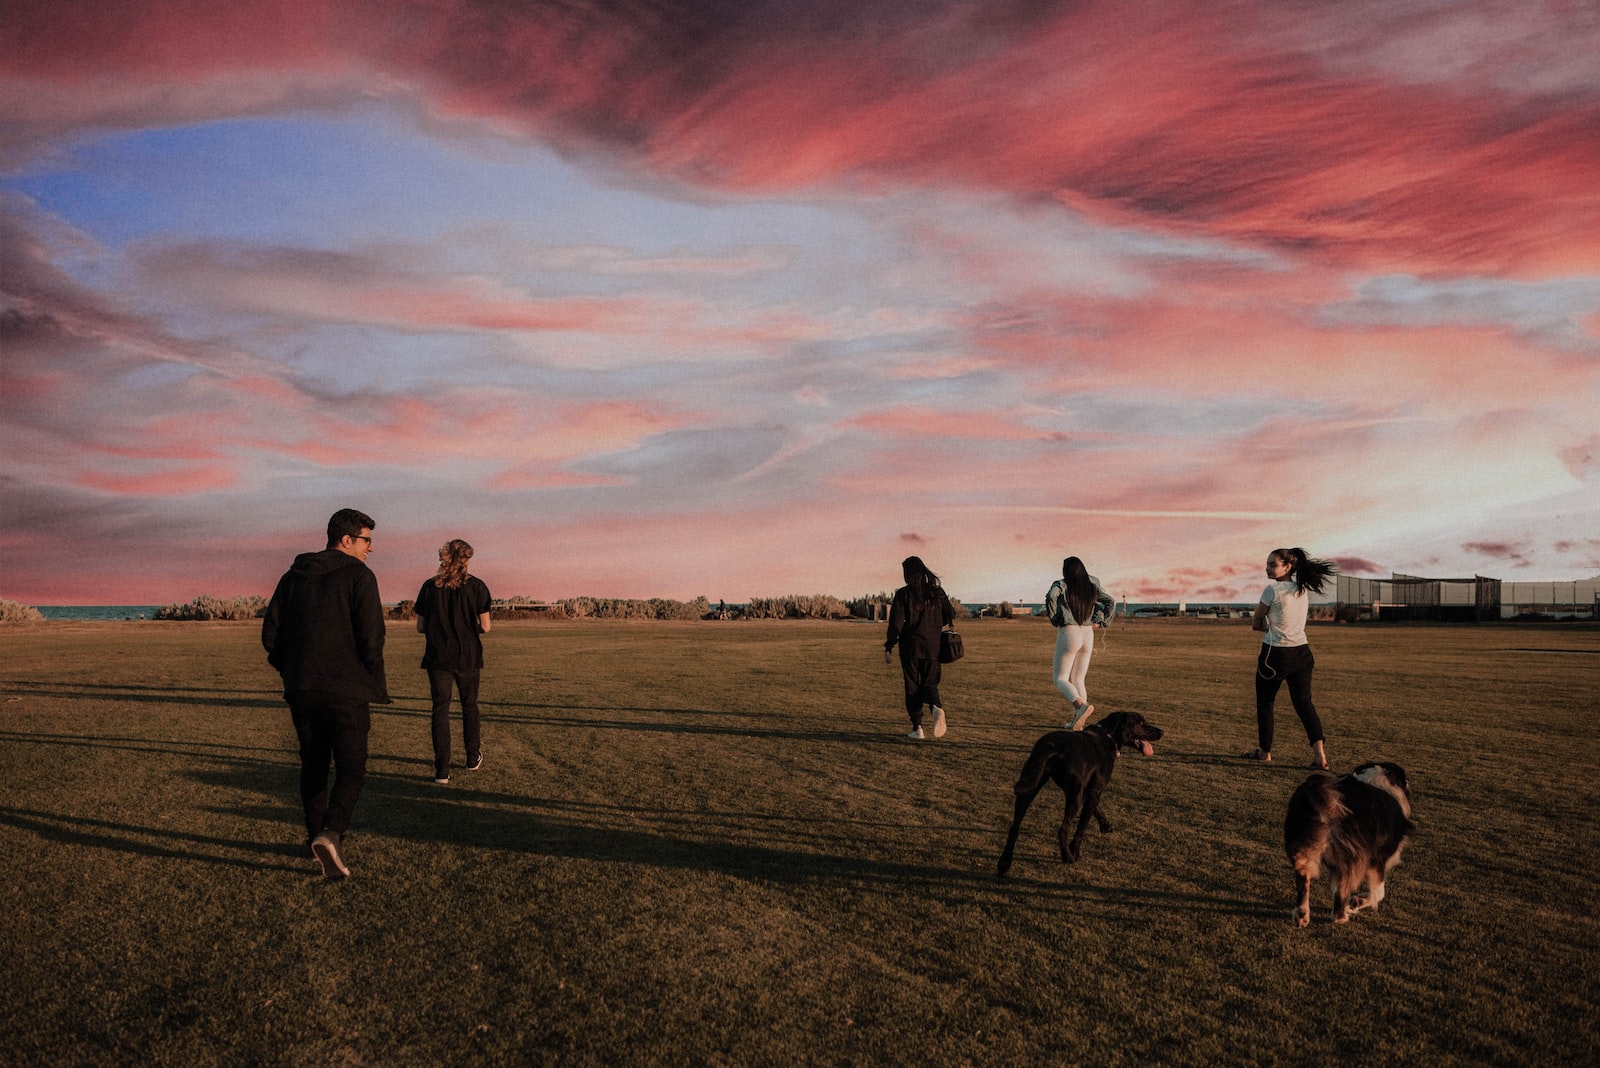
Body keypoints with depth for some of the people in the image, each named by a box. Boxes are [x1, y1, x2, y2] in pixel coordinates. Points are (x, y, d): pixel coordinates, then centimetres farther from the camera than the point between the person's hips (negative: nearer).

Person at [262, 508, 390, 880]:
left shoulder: (294, 576, 11)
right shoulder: (359, 575, -6)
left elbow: (270, 633, 9)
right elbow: (371, 637, -14)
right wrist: (377, 680, 0)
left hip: (301, 690, 6)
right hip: (347, 690, -6)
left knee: (313, 765, 19)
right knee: (351, 769, 0)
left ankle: (318, 835, 26)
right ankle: (330, 834, -20)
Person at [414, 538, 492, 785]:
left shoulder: (430, 587, -1)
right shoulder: (476, 586, -5)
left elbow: (420, 627, 2)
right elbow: (485, 627, -6)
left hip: (437, 658, 0)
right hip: (468, 657, 0)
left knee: (440, 710, 3)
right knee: (469, 706, 17)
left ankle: (442, 770, -2)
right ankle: (473, 758, 30)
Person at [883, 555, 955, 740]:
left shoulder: (903, 594, -7)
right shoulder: (937, 592, 3)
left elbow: (896, 623, -10)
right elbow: (950, 616, 8)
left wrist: (888, 647, -3)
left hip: (910, 647, -2)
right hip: (932, 647, 2)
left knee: (912, 687, 8)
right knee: (929, 684, 10)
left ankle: (917, 728, 3)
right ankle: (937, 707, -23)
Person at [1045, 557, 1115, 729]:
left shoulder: (1061, 585, -7)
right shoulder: (1092, 587, 8)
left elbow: (1051, 596, -26)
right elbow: (1111, 603, 11)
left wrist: (1054, 619, -12)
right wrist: (1100, 622, 9)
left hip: (1068, 633, -5)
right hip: (1088, 635, 5)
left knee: (1061, 679, 0)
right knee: (1079, 680, 12)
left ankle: (1081, 705, -25)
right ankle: (1077, 719, 8)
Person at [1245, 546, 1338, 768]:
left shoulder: (1272, 589, -14)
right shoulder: (1303, 590, 8)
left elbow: (1256, 624, -6)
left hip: (1276, 654, -6)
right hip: (1301, 653, 6)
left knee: (1265, 702, 11)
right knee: (1303, 702, 7)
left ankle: (1264, 751, 20)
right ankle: (1319, 751, -9)